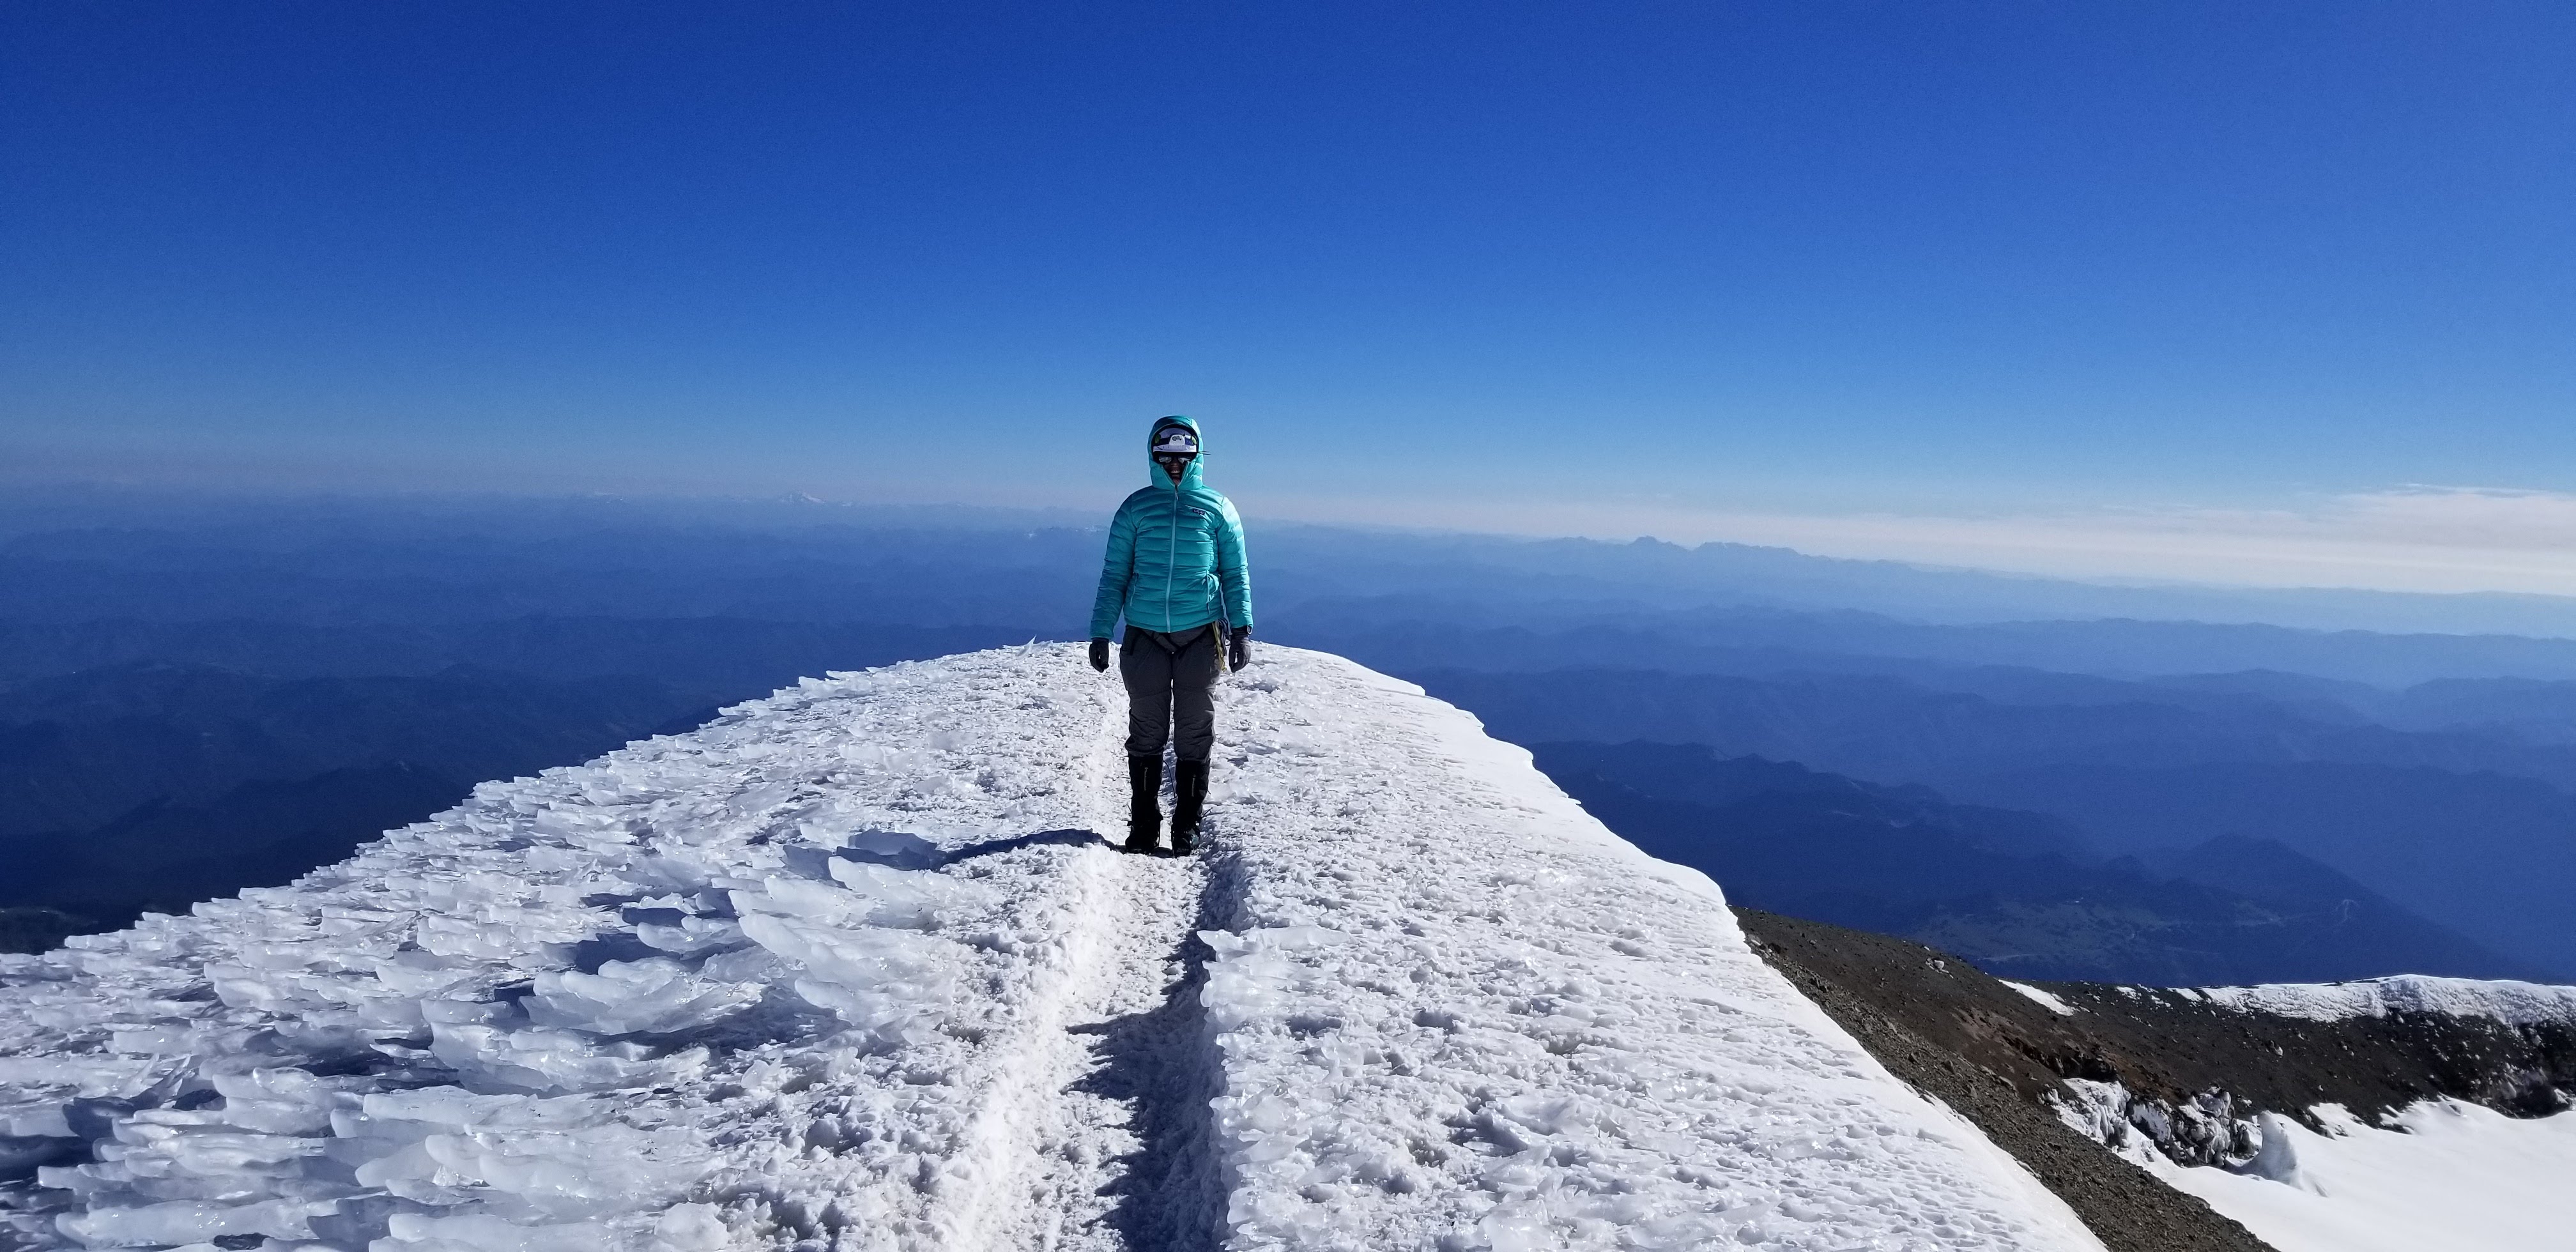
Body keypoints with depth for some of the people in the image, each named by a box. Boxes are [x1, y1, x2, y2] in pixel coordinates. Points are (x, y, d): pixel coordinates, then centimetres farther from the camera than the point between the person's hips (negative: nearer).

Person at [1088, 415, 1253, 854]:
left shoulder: (1217, 507, 7)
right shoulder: (1135, 508, 7)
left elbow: (1236, 574, 9)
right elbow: (1114, 574, 9)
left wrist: (1241, 631, -1)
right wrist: (1101, 633, 4)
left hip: (1201, 635, 0)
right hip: (1145, 636, 0)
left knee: (1195, 734, 4)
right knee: (1147, 732, 5)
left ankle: (1187, 826, 14)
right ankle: (1143, 826, 15)